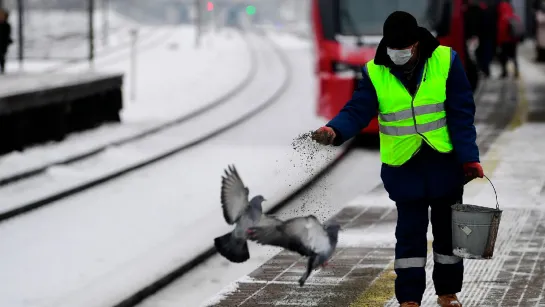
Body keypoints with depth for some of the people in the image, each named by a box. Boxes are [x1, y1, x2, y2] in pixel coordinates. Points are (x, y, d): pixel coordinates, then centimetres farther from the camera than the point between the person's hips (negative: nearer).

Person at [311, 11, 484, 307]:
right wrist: (334, 131, -35)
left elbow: (461, 114, -8)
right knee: (410, 233, 3)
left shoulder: (446, 61, -8)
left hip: (445, 163, 0)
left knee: (448, 230, 12)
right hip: (404, 167, 0)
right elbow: (357, 111, -14)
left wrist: (469, 158, -13)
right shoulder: (375, 72, -6)